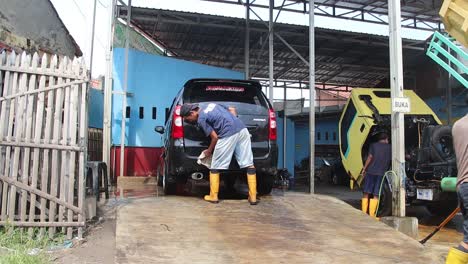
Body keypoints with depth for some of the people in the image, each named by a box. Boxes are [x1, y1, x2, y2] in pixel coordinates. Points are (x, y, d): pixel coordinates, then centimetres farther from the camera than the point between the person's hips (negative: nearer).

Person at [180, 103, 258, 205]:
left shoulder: (201, 119, 3)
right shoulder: (211, 105, 24)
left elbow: (215, 137, 1)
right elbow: (232, 111, 28)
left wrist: (209, 151, 15)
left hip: (228, 135, -7)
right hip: (242, 129, 7)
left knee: (215, 167, 10)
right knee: (249, 164, 6)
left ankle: (213, 196, 18)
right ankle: (253, 197, 8)